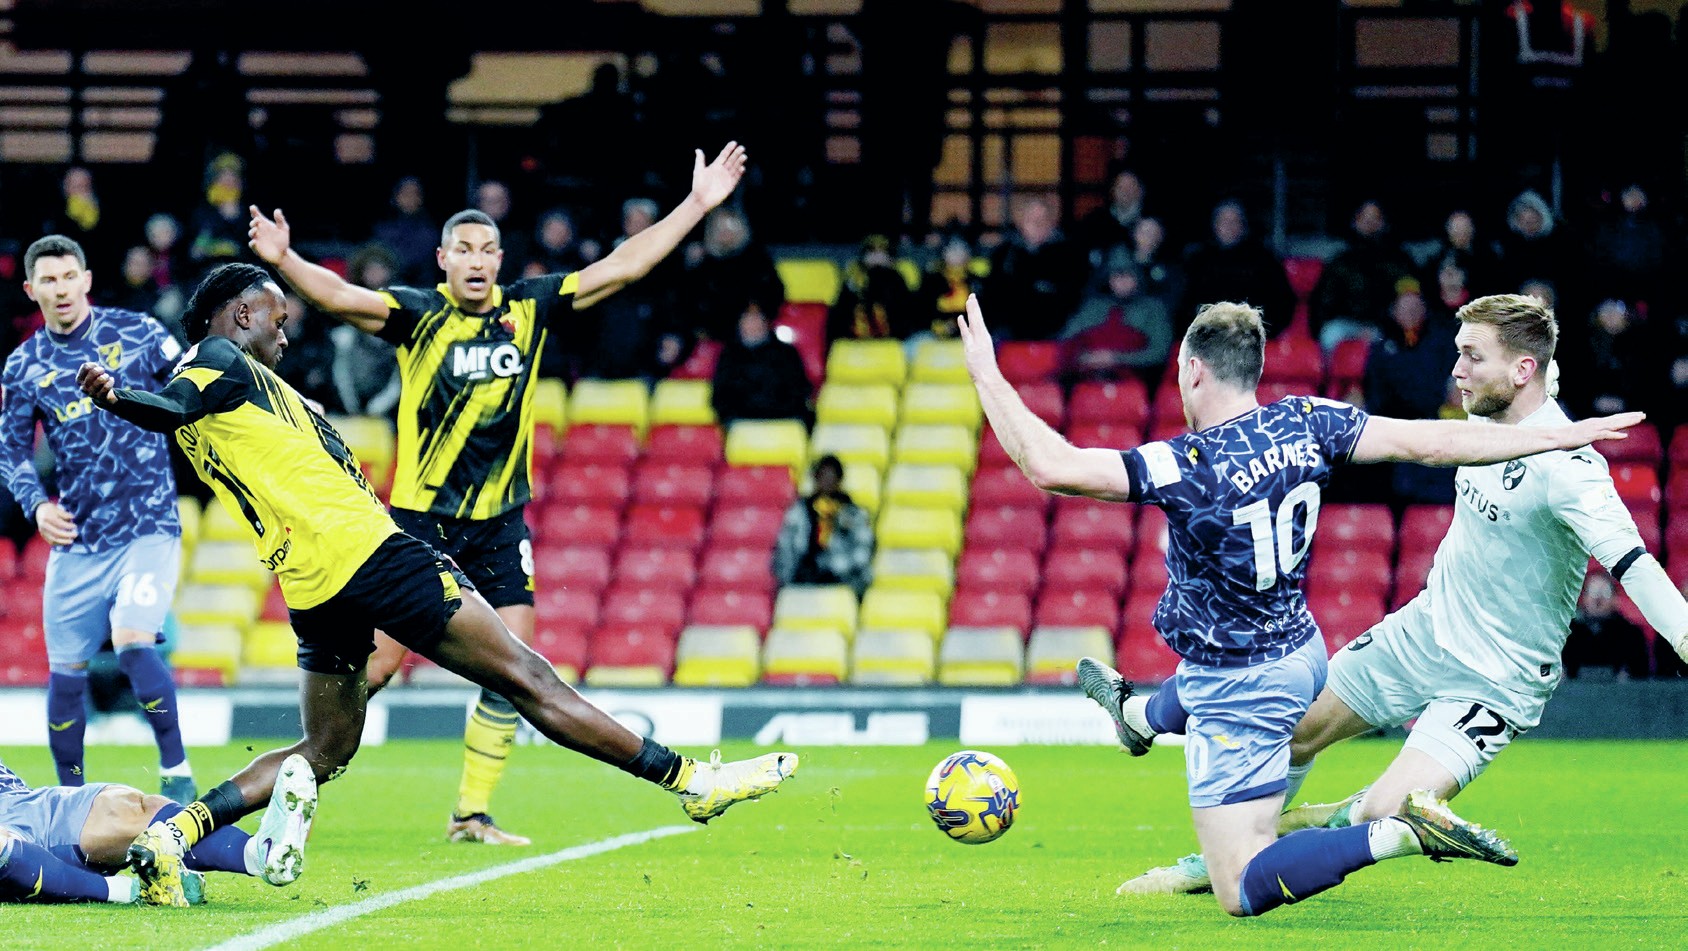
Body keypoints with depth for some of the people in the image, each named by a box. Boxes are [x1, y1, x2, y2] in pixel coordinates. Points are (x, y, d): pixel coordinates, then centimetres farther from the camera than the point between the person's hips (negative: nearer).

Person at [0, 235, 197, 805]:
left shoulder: (137, 333, -1)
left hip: (150, 527, -3)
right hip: (76, 539, 3)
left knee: (133, 641, -21)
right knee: (66, 668, 4)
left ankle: (177, 773, -6)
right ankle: (69, 796, 21)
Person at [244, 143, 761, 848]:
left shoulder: (528, 310, 5)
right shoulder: (417, 314, -6)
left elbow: (622, 267, 7)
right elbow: (339, 297, -21)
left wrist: (697, 205, 5)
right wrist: (283, 260, -39)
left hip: (500, 521, 4)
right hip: (421, 518, -4)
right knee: (377, 663, -6)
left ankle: (472, 814, 7)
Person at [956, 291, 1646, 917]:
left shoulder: (1187, 467, -28)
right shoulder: (1306, 425, -10)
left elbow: (1049, 466, -34)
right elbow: (1427, 442, -10)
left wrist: (986, 373, -24)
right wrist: (1562, 435, -3)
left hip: (1242, 691, -9)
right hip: (1300, 650, 9)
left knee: (1243, 893, -6)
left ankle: (1399, 833, -20)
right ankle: (1136, 714, 78)